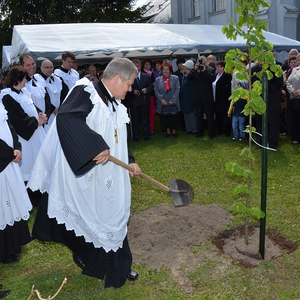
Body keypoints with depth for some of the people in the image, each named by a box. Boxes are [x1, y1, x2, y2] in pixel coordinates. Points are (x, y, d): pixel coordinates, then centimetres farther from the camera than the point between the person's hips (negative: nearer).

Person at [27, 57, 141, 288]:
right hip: (83, 174, -8)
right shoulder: (87, 91, -15)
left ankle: (118, 267, 34)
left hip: (107, 177, 9)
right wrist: (96, 147, -34)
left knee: (113, 217, 17)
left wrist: (129, 161, 11)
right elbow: (66, 117, -32)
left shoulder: (116, 106, 12)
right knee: (87, 218, 7)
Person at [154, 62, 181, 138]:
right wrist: (161, 99, -12)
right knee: (165, 118, 5)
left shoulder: (175, 78, 3)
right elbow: (156, 91, 2)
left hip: (173, 103, -1)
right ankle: (168, 132, 19)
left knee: (174, 118, 4)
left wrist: (173, 100, -11)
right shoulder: (158, 79, 7)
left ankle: (174, 131, 18)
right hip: (163, 104, 1)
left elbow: (177, 89, -3)